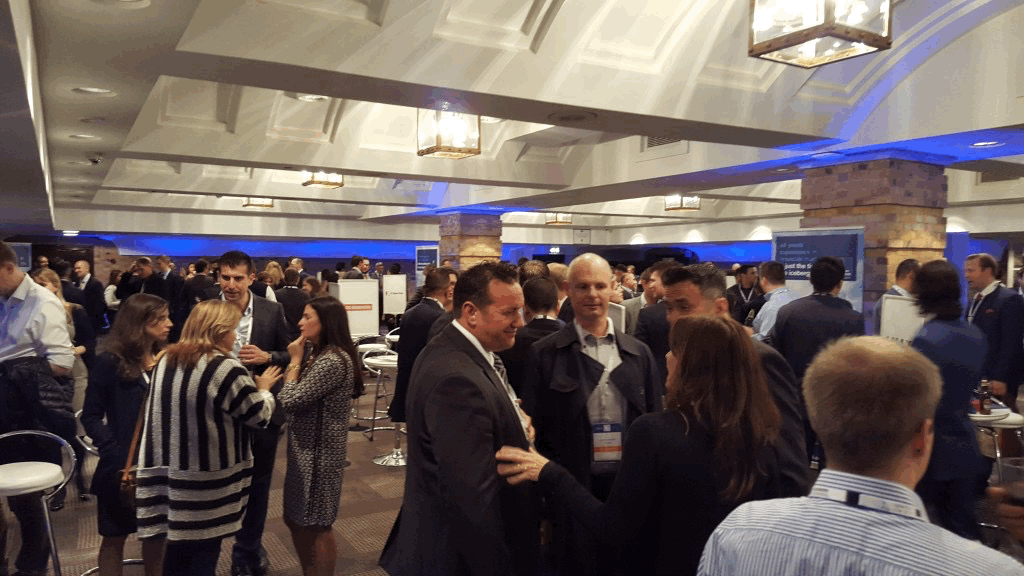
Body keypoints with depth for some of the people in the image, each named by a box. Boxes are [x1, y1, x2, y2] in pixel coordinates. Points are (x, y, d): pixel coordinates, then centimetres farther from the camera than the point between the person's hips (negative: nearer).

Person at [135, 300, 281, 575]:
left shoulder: (166, 361, 4)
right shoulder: (225, 369, -18)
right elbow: (260, 416, -10)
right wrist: (263, 388, 9)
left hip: (168, 471, 6)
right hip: (207, 480, -6)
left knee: (176, 554, 19)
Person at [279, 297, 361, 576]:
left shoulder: (333, 361, -24)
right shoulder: (316, 353, 7)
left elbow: (290, 401, -22)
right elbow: (291, 397, 9)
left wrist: (295, 360, -14)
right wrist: (298, 359, -2)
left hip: (319, 451, -10)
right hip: (305, 447, 10)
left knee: (316, 526, 6)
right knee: (296, 520, 20)